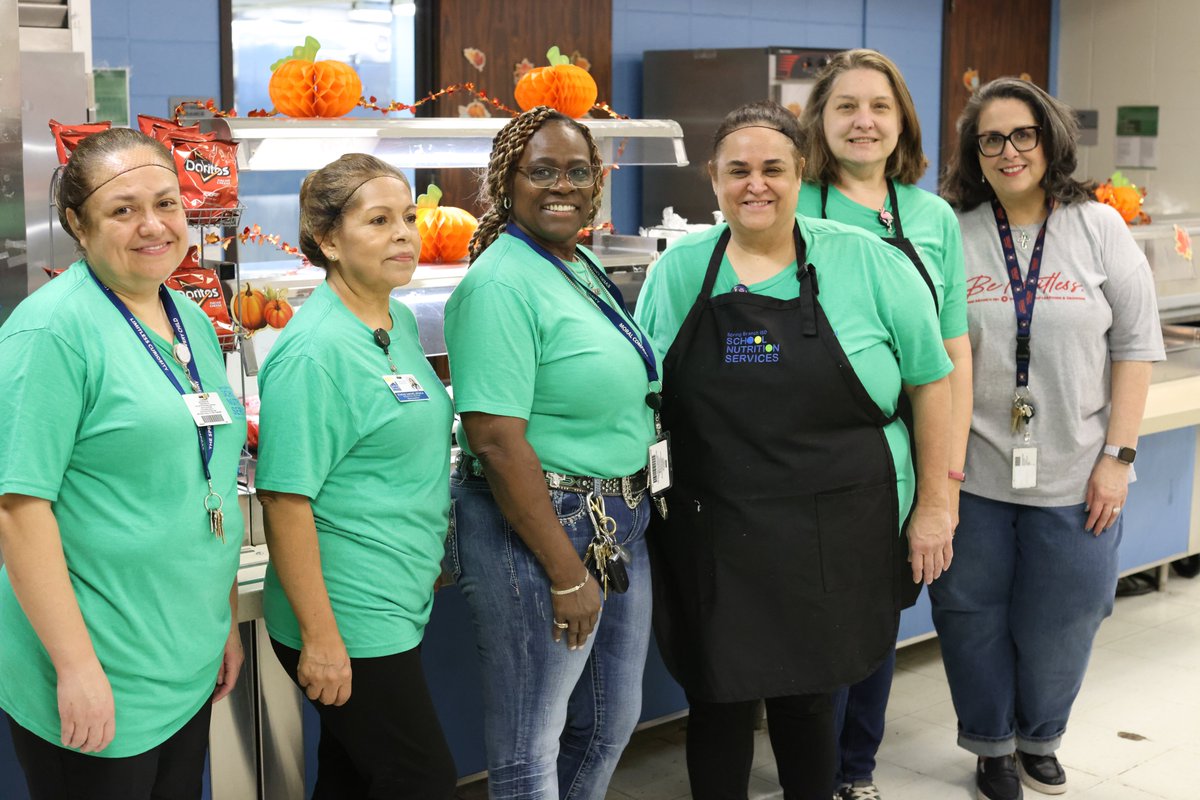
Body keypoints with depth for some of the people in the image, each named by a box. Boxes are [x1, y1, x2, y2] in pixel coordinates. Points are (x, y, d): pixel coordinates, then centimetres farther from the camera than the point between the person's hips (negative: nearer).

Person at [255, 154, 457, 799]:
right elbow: (285, 500, -21)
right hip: (347, 625, -8)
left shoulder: (402, 322, 8)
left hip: (397, 609, 8)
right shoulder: (314, 351, -19)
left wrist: (433, 554, 21)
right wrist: (319, 637, -21)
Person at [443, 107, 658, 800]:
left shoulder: (584, 269, 10)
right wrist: (567, 575, -19)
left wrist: (626, 518, 15)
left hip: (619, 524, 9)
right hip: (538, 529, -9)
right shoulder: (502, 285, -17)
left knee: (612, 722, 20)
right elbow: (497, 442, -22)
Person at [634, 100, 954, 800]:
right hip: (712, 536, 1)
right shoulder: (677, 273, 3)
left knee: (809, 695, 10)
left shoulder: (868, 264, -3)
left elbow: (930, 380, 2)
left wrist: (933, 505, 1)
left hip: (836, 537, -1)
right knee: (719, 701, 8)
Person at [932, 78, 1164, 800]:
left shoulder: (1099, 228, -1)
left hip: (1073, 478, 0)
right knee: (974, 616, 11)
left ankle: (1040, 739, 36)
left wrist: (1117, 456, -6)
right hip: (972, 474, 0)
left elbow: (1136, 347, 0)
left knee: (1060, 623, 11)